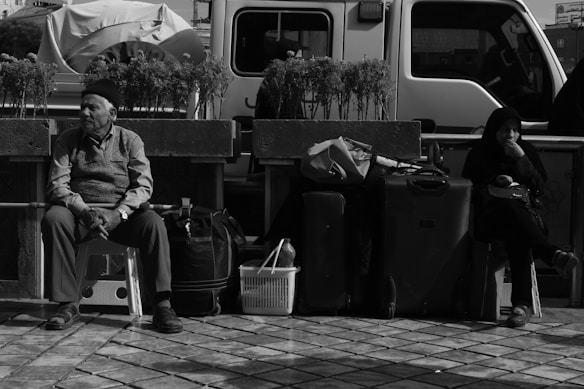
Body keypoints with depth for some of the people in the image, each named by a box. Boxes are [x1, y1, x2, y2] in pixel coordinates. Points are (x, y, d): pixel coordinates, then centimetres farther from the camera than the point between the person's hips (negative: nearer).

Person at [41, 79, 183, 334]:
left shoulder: (129, 140, 6)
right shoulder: (68, 140, 7)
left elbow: (143, 186, -2)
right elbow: (57, 185, -2)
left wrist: (119, 213, -21)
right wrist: (85, 212, -21)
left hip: (122, 214, 0)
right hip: (79, 211, 0)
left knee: (153, 222, -31)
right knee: (53, 218, -32)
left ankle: (162, 305, -29)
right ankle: (68, 305, -28)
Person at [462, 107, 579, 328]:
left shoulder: (527, 151, 16)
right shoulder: (479, 154, 13)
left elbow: (539, 188, 6)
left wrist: (522, 159, -6)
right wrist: (495, 182, -8)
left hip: (521, 214, 2)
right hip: (488, 218, -2)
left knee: (517, 235, -39)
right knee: (511, 208, -40)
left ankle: (522, 304, -54)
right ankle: (553, 254, -59)